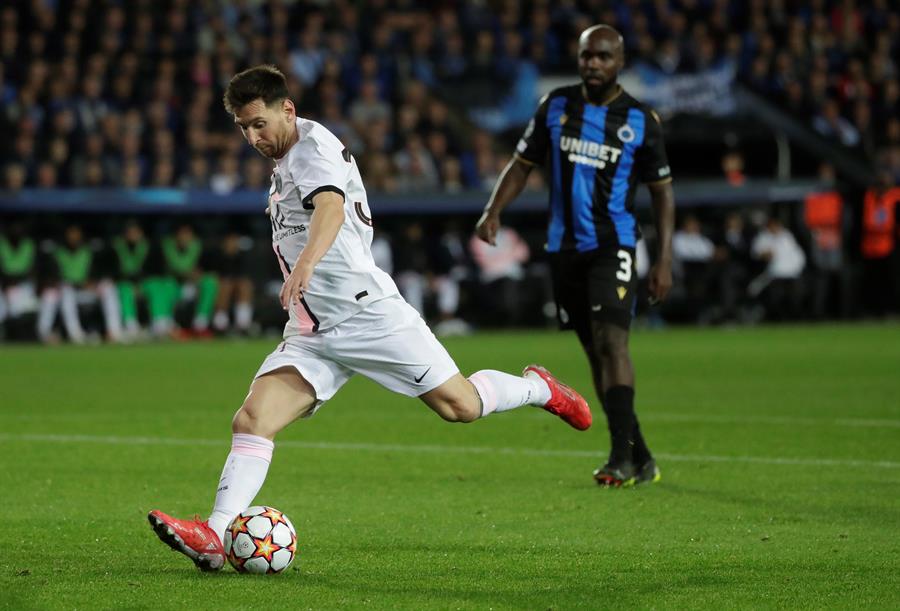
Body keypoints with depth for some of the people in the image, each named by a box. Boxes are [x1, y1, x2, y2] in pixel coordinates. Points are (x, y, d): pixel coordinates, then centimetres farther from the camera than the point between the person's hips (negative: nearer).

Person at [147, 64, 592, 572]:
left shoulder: (315, 146, -13)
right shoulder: (284, 163, 16)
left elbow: (330, 207, -34)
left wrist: (307, 262, -52)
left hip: (370, 315, -8)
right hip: (312, 336, 8)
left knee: (460, 406, -1)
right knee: (252, 421, -13)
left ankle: (539, 388, 28)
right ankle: (216, 537, -23)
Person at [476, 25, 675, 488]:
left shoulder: (640, 120, -1)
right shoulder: (555, 106, 5)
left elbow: (662, 191, 6)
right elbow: (522, 164, 11)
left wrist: (664, 260, -1)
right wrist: (493, 212, -6)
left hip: (613, 245, -4)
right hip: (564, 247, 4)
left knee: (611, 341, -19)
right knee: (594, 351, 6)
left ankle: (622, 458, -21)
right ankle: (640, 458, 15)